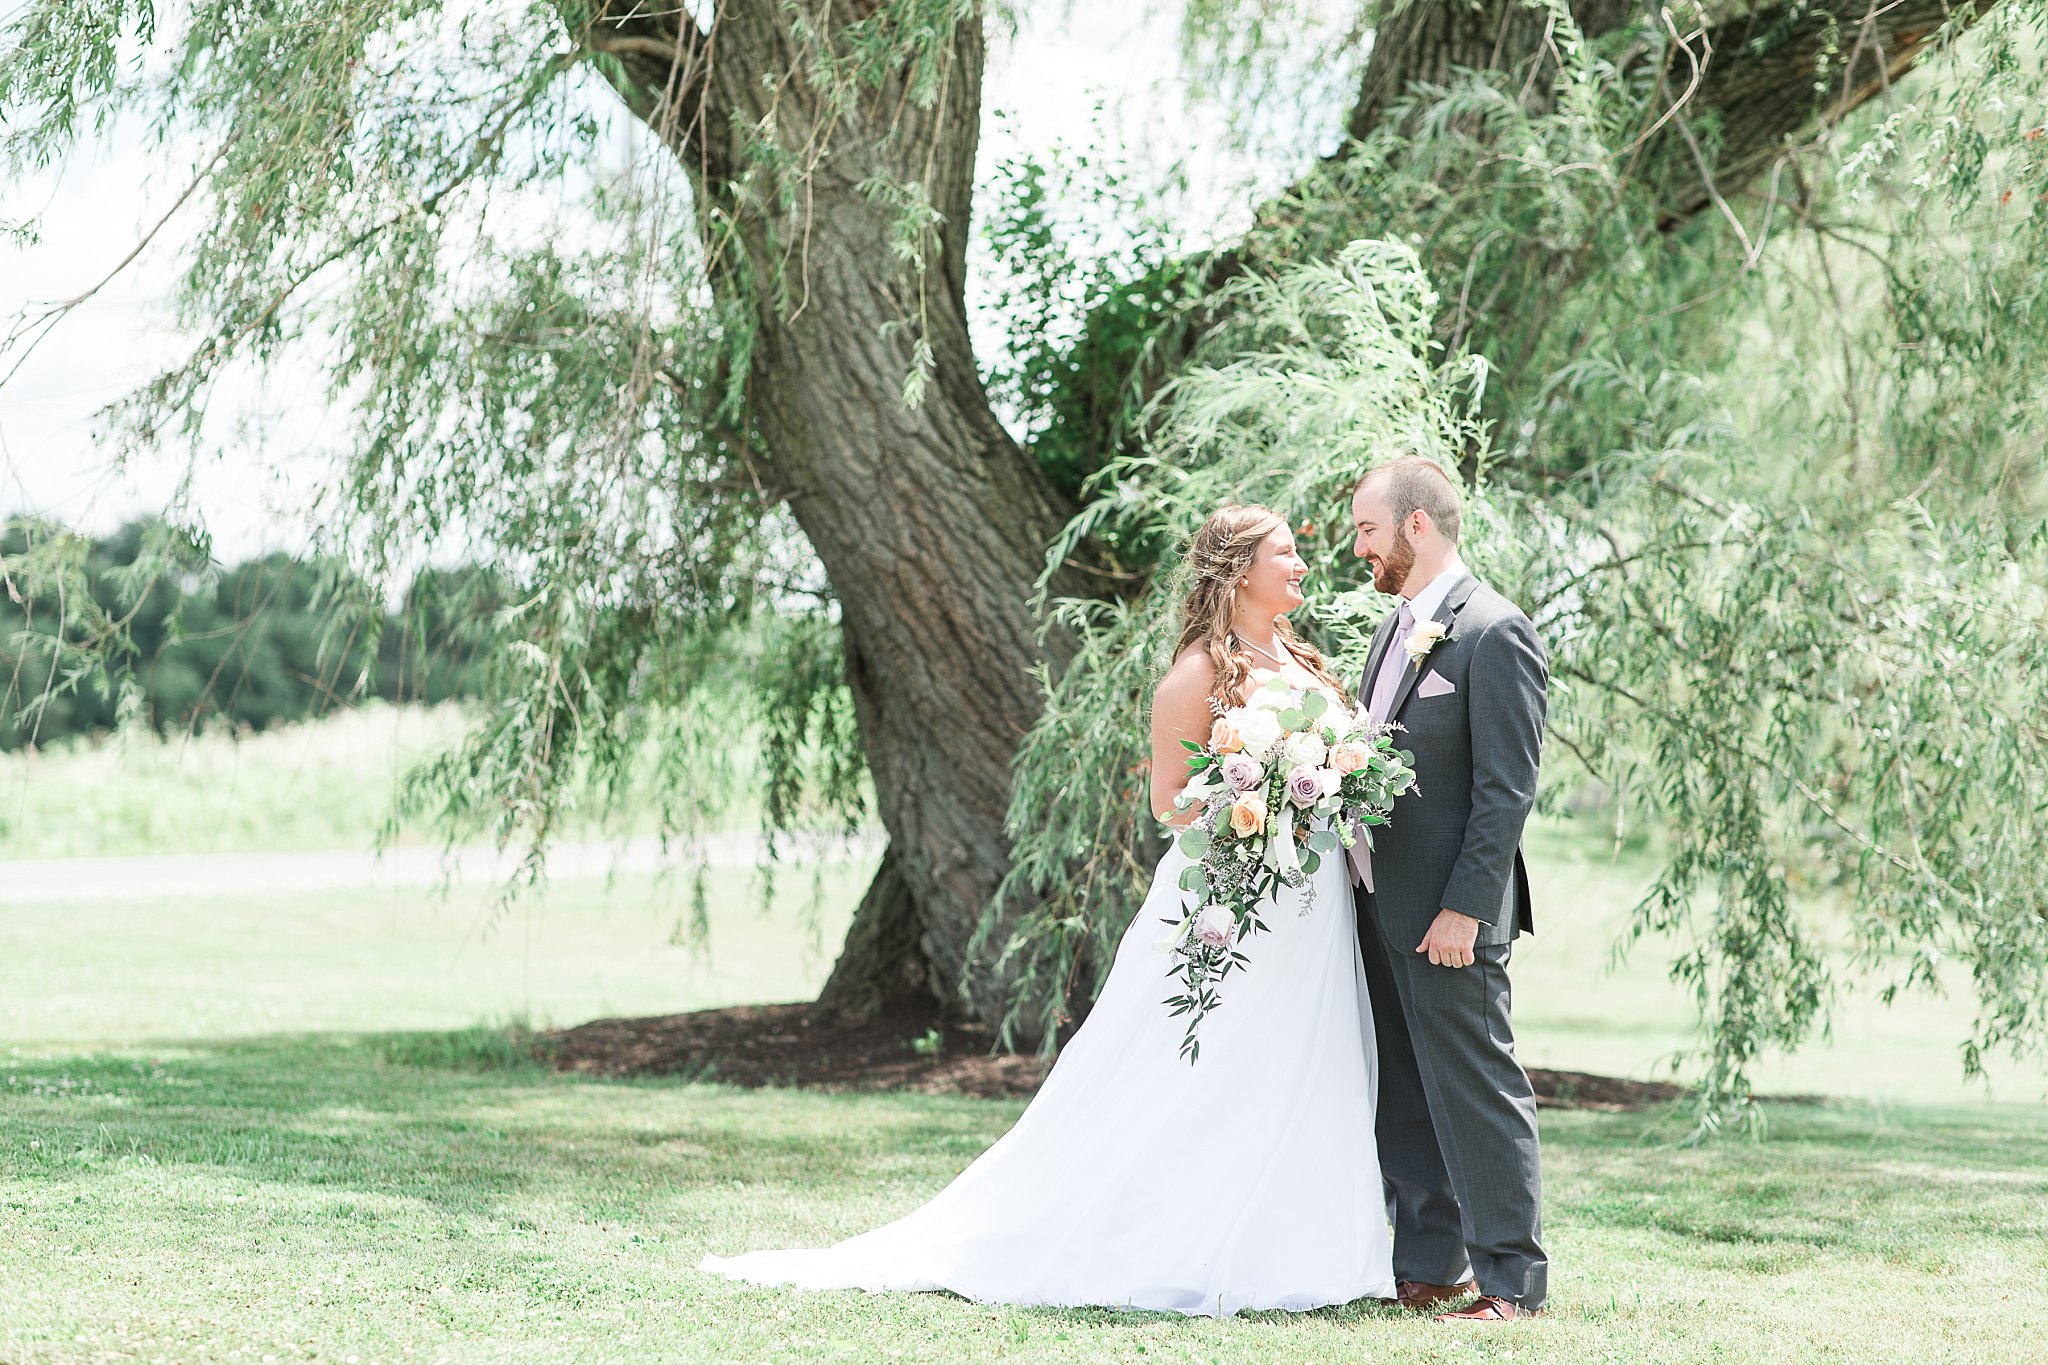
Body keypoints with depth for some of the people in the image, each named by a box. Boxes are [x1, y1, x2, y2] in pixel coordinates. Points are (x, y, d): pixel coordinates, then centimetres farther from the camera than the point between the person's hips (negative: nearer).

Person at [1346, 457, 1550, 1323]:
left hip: (1447, 915, -9)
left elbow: (1506, 790, -17)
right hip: (1380, 906, 9)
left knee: (1475, 1093, -4)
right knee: (1402, 1099, 13)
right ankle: (1430, 1267, 21)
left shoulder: (1494, 633, -13)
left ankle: (1512, 1278, 2)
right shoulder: (1395, 627, 15)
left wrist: (1463, 909, -20)